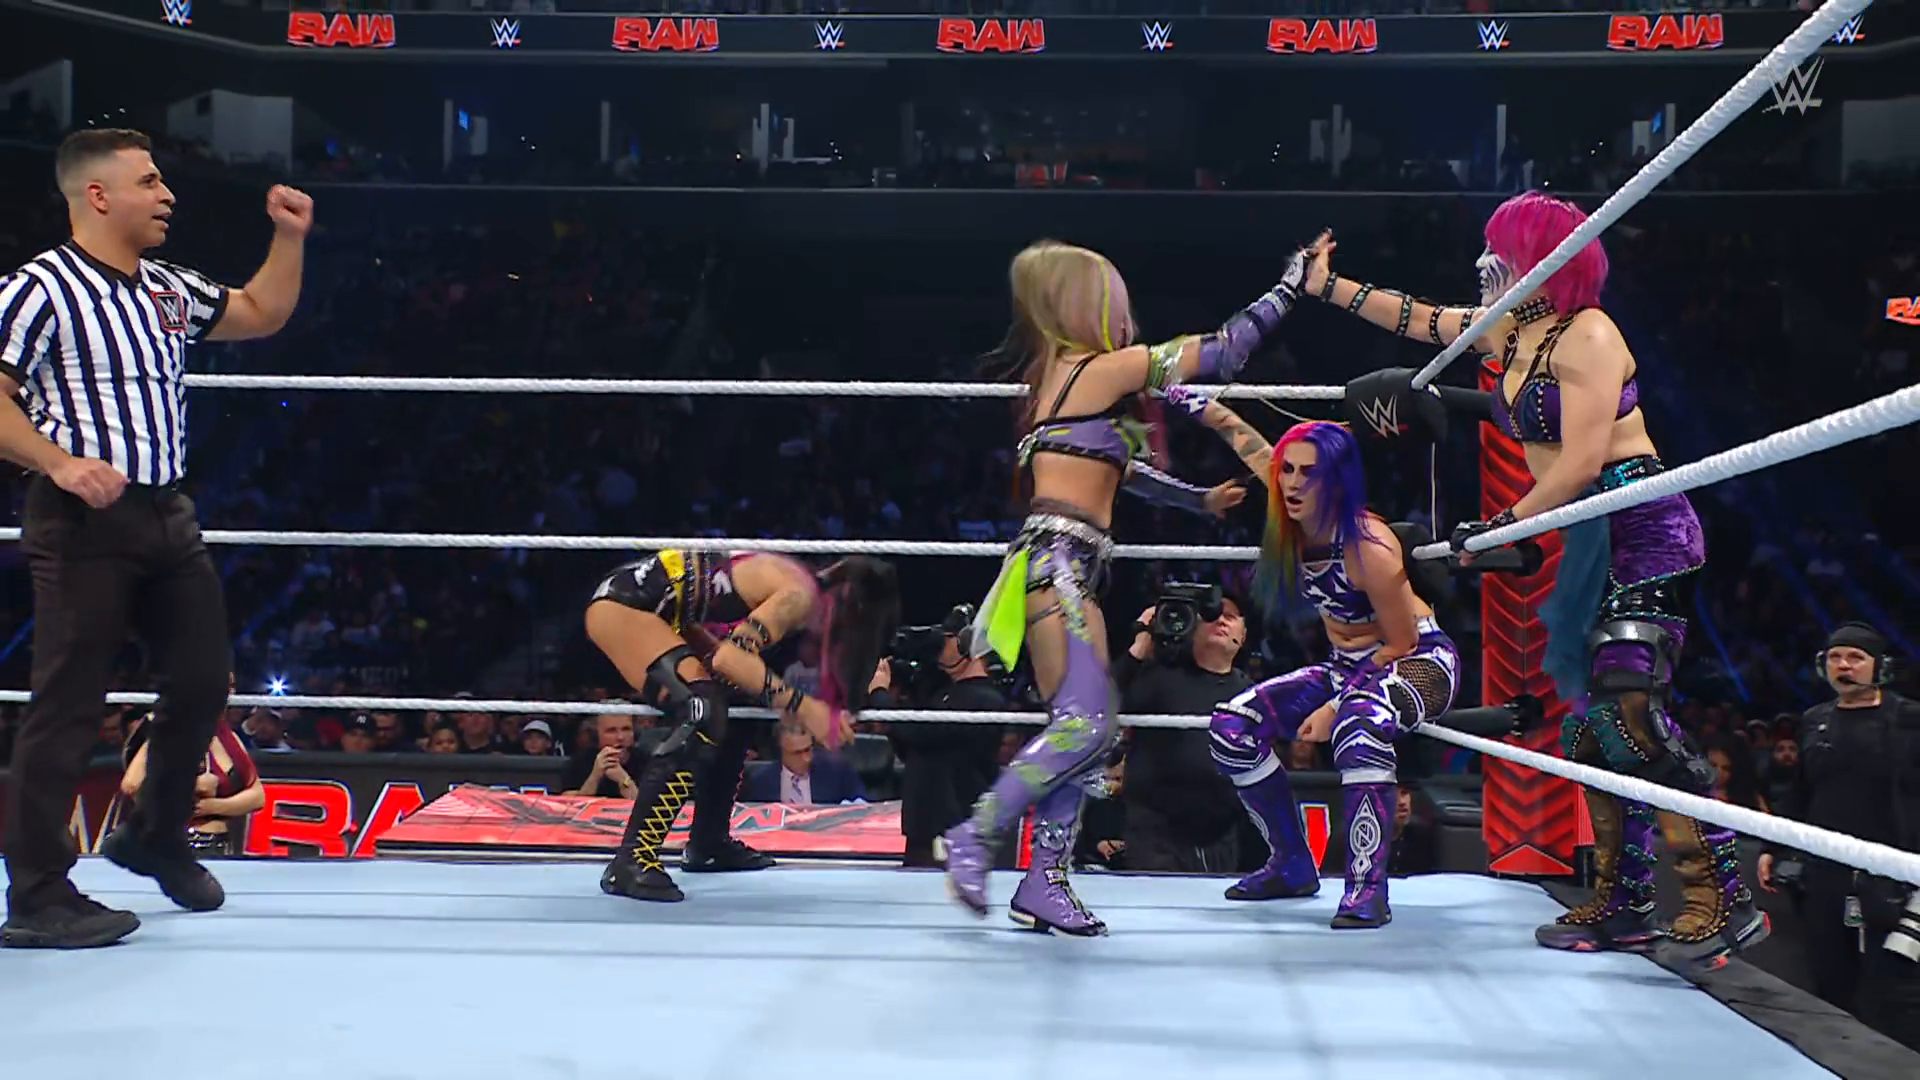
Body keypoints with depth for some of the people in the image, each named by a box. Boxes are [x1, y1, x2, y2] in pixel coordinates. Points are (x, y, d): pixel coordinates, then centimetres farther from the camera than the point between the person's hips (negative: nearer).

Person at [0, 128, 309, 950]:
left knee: (202, 680, 14)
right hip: (84, 519, -8)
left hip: (166, 514, 8)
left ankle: (155, 835, 34)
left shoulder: (170, 290, 15)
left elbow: (261, 315, 27)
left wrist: (289, 238, 16)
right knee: (67, 706, -5)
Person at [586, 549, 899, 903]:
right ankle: (630, 863, -26)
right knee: (701, 712, -24)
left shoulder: (799, 587, 11)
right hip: (623, 604, -10)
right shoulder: (800, 595, -16)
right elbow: (730, 657, -28)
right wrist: (802, 707, -23)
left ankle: (708, 844, 26)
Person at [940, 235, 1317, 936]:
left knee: (1089, 730, 6)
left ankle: (1043, 884, 5)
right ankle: (973, 838, -10)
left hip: (1068, 568, 10)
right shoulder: (1109, 367, -4)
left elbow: (1124, 470, 32)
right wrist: (1292, 283, 9)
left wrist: (1199, 499, 40)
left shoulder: (1061, 375, 22)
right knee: (1085, 725, -15)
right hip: (1057, 561, -10)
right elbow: (1223, 350, -1)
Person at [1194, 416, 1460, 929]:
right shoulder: (1296, 523, -9)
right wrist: (1207, 408, 15)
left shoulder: (1368, 545, -28)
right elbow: (1255, 448, 11)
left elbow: (1401, 643, -20)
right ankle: (1293, 865, 8)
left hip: (1421, 662, -8)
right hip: (1349, 668, 8)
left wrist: (1334, 708, -22)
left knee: (1357, 722, -41)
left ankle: (1368, 886, -38)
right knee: (1233, 725, -5)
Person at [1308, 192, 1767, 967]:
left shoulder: (1586, 335, -13)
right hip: (1590, 544, 9)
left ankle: (1723, 899, -19)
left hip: (1643, 532, -9)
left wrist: (1501, 527, -11)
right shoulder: (1509, 331, 13)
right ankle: (1623, 906, 12)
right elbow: (1418, 319, 27)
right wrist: (1329, 287, 28)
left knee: (1629, 706, -20)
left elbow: (1581, 463, -19)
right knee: (1590, 721, 6)